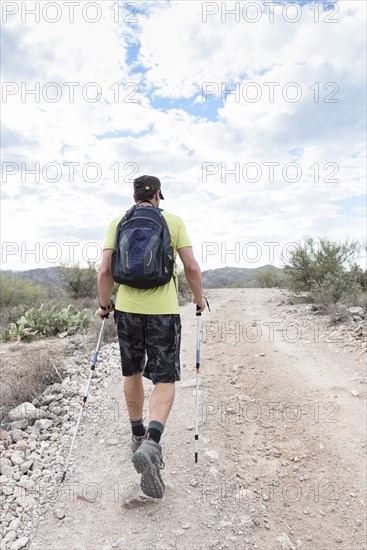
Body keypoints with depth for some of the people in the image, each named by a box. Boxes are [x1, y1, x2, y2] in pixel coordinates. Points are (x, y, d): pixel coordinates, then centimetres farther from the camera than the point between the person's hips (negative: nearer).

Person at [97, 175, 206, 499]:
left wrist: (104, 304, 14)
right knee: (165, 381, 5)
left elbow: (105, 271, 0)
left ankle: (138, 435, 35)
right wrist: (199, 300, 12)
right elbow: (192, 268, -3)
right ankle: (151, 443, -16)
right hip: (164, 310, -2)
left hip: (127, 308, 3)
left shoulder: (117, 223, 6)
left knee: (132, 374, 20)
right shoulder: (174, 222, 2)